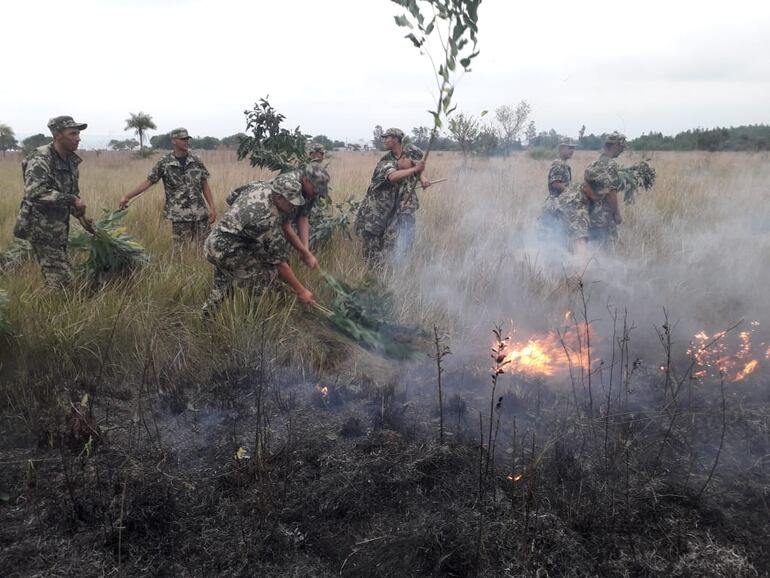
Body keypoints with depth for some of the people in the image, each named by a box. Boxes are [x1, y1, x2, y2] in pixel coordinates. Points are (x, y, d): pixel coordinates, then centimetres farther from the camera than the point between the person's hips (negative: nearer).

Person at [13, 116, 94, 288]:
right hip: (41, 228, -8)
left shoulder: (72, 160, 7)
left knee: (58, 276, 15)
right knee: (63, 280, -10)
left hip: (59, 227, 8)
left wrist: (80, 216, 4)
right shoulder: (40, 159, -19)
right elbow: (35, 193, -32)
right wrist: (72, 200, -30)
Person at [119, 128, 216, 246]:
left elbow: (205, 185, 7)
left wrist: (212, 207, 1)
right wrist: (127, 196, -9)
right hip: (179, 215, -2)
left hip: (200, 213, 2)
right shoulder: (164, 163, -3)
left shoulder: (196, 161, 4)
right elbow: (148, 182, -2)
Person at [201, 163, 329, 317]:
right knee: (267, 272, -4)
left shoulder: (260, 186, -4)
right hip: (226, 250, -9)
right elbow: (279, 261, -20)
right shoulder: (267, 220, -26)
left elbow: (231, 197, 15)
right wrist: (301, 291, -14)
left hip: (215, 242, 9)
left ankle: (209, 311, 40)